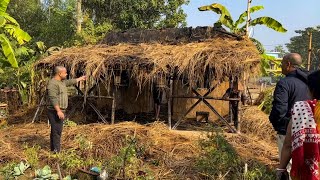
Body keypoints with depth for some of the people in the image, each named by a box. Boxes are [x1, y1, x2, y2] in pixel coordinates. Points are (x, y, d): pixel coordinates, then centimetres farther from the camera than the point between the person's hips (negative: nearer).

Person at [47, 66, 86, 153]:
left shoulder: (62, 82, 15)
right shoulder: (53, 83, -17)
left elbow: (70, 82, 34)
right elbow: (53, 98, -24)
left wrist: (80, 78, 45)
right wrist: (58, 111, -29)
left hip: (60, 111, 10)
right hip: (55, 112, -10)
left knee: (56, 131, 15)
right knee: (56, 132, -9)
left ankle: (53, 150, 24)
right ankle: (56, 151, -6)